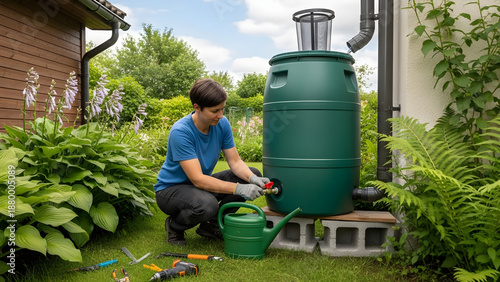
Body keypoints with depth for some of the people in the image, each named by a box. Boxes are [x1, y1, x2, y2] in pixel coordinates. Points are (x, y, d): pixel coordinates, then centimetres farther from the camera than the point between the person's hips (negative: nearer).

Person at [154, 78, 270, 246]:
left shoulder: (222, 124, -9)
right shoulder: (180, 132, -29)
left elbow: (235, 162, -6)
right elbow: (198, 179, -33)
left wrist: (252, 179, -26)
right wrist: (239, 189, -39)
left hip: (202, 184, 7)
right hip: (170, 189, -7)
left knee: (253, 174, -8)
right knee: (207, 204, -39)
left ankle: (211, 225, 4)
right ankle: (174, 225, -3)